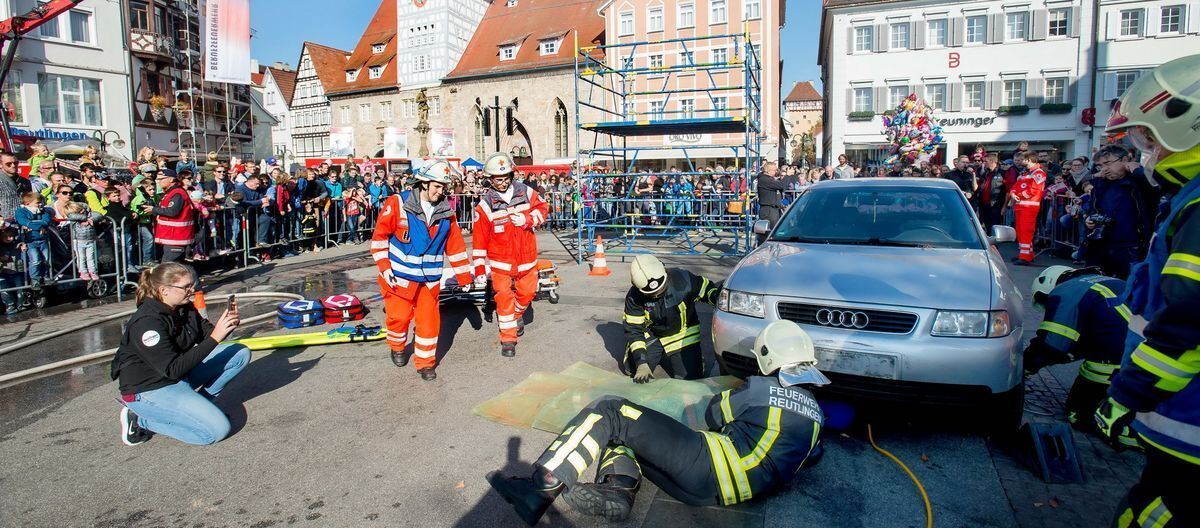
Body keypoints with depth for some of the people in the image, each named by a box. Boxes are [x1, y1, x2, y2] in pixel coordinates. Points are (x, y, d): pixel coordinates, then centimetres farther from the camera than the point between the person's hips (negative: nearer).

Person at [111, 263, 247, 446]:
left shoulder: (184, 308, -3)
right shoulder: (147, 322, -26)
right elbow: (173, 370, -29)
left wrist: (228, 324, -16)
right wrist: (214, 338, -33)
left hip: (178, 374, 8)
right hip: (149, 388, -8)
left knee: (241, 353, 0)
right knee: (218, 429, -18)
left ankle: (197, 403, 3)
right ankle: (141, 420, -2)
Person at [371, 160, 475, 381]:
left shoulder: (446, 211, 1)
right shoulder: (397, 203, -10)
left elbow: (455, 246, 7)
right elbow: (380, 235, -6)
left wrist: (464, 277, 8)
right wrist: (384, 267, -11)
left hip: (430, 278, 3)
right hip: (398, 275, -3)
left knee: (429, 321, 2)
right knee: (399, 316, 6)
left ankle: (425, 363, 19)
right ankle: (397, 348, 37)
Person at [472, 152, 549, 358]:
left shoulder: (526, 192, -5)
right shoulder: (485, 205, -12)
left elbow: (542, 208, 6)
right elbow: (479, 239, -9)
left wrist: (528, 219, -16)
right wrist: (479, 268, -9)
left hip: (527, 258, 3)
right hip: (500, 261, -3)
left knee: (527, 292, 16)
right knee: (504, 298, -2)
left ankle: (518, 314, 48)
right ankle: (508, 338, 10)